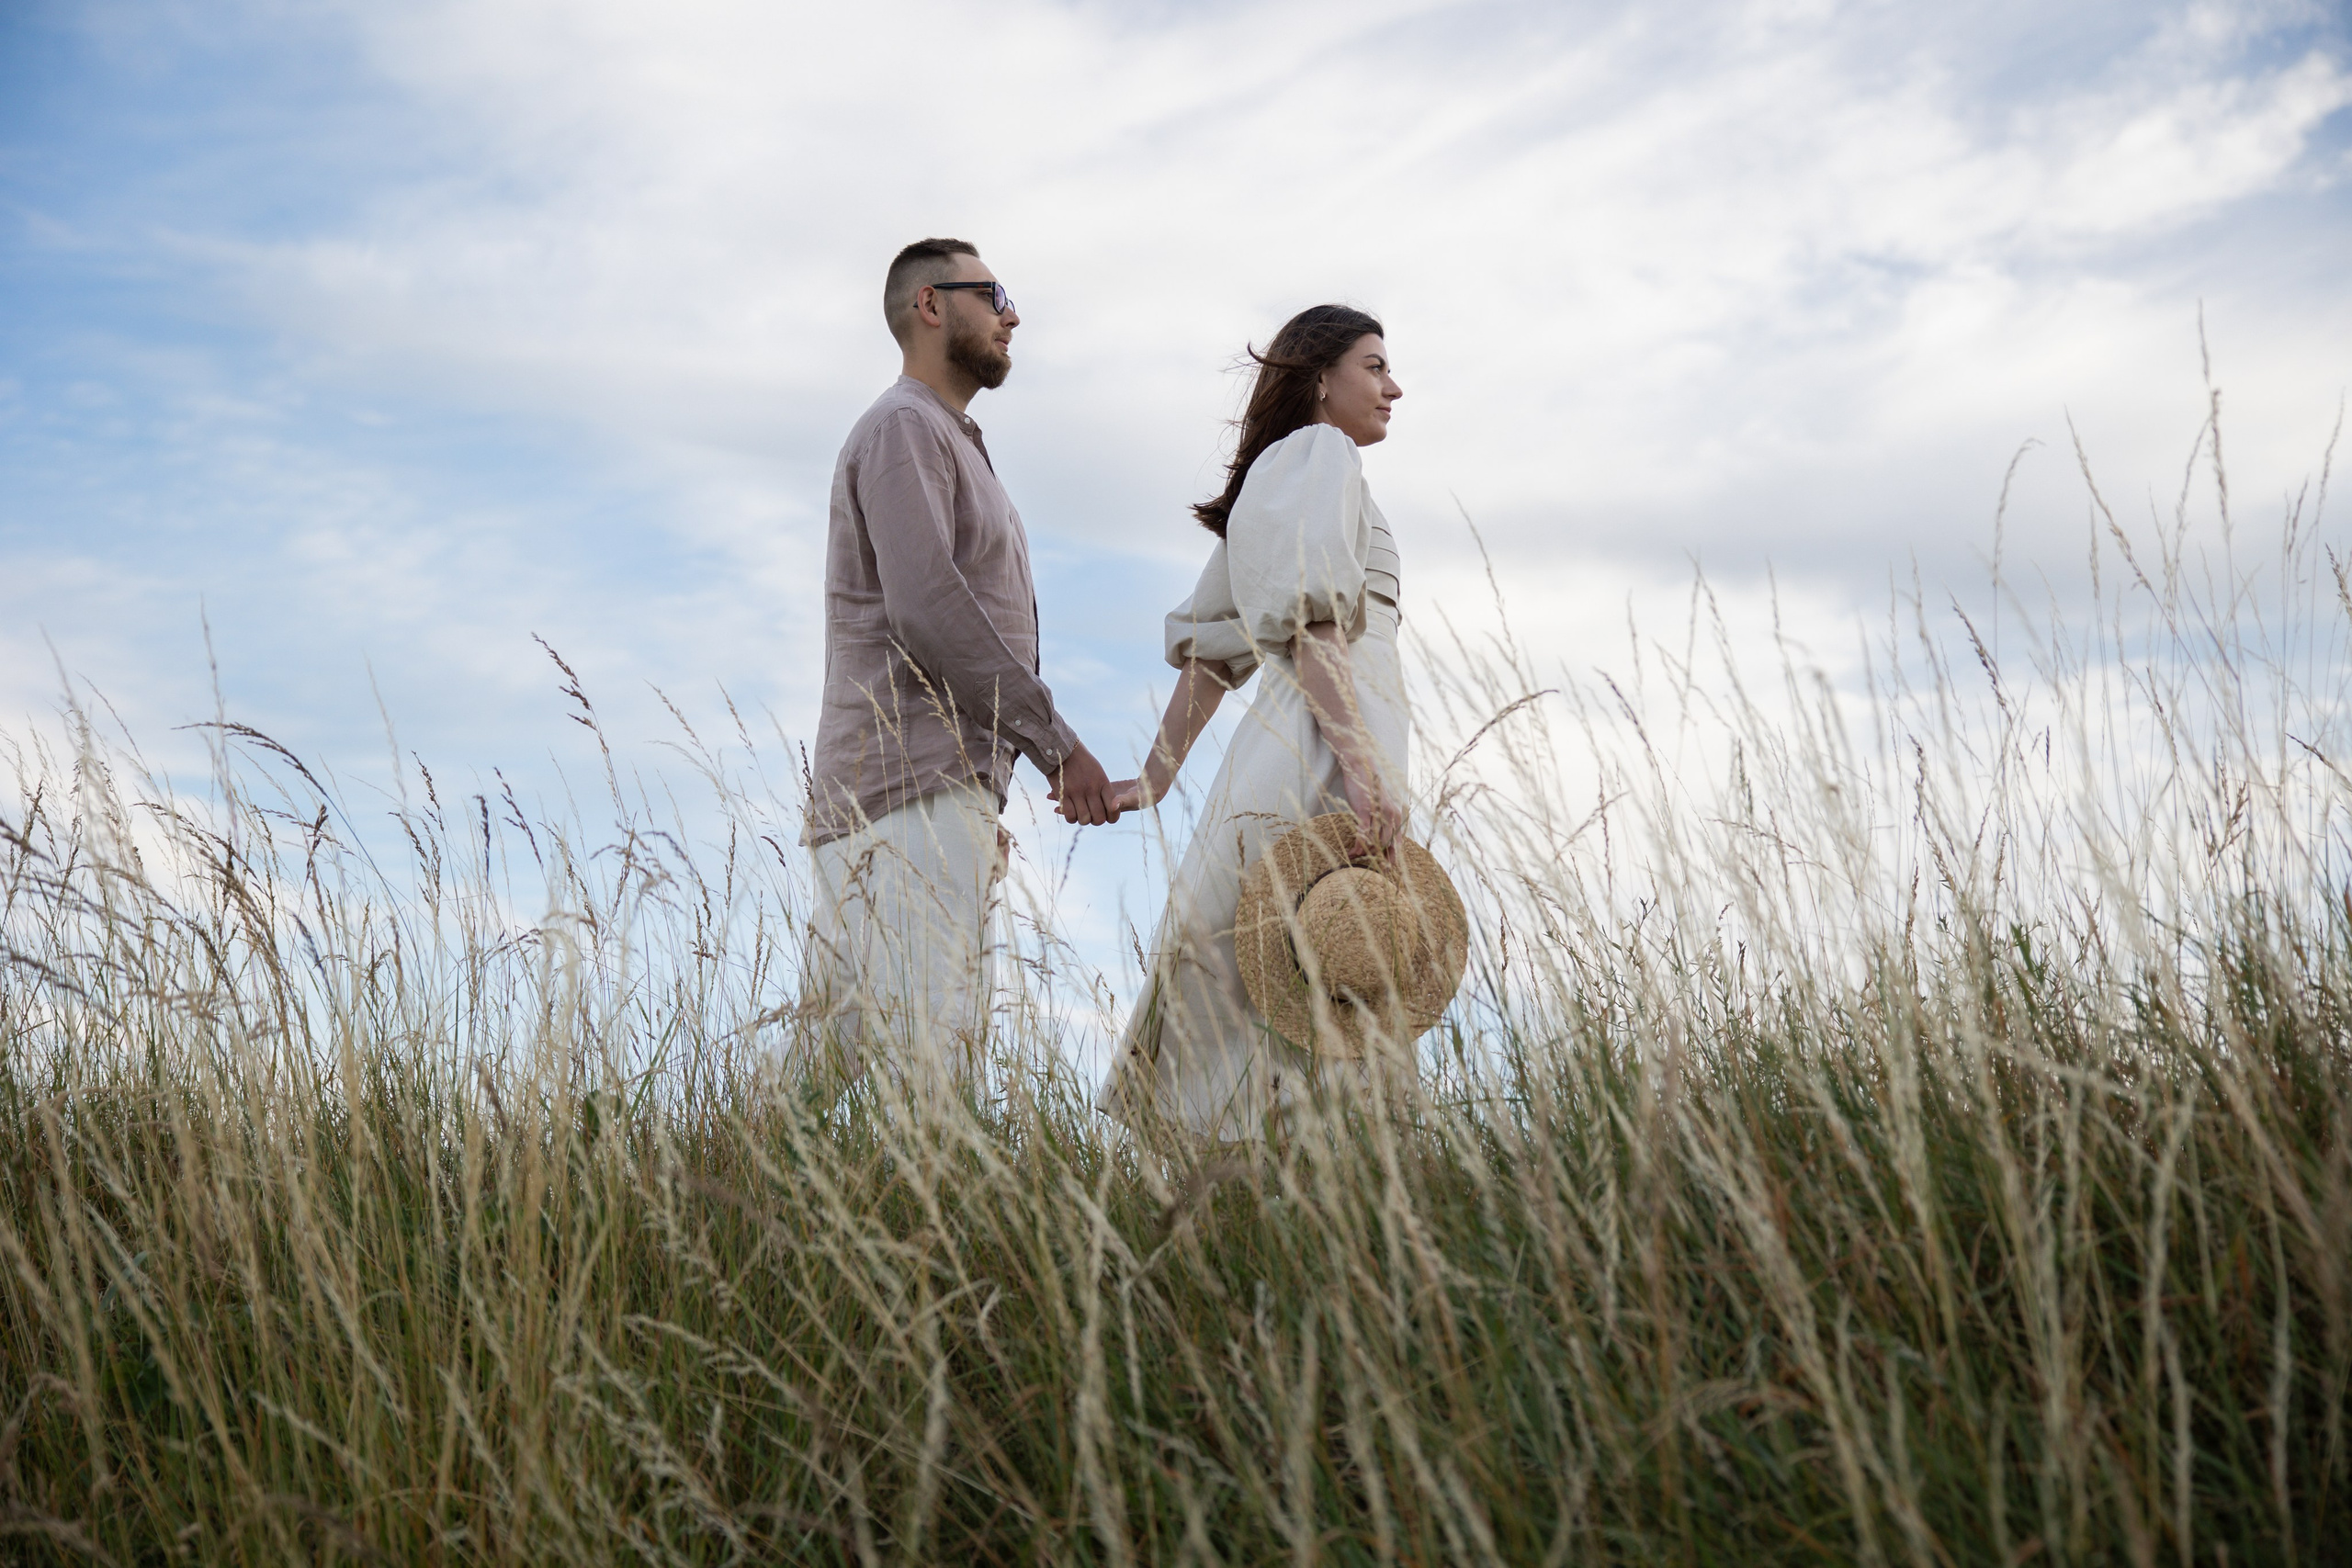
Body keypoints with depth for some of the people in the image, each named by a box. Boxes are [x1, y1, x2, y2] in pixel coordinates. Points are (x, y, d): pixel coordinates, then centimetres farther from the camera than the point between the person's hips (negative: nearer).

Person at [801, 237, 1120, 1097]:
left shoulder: (952, 441, 29)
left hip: (947, 787, 10)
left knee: (847, 1064, 5)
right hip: (914, 794, -10)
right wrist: (1057, 743, -14)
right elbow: (927, 609, -17)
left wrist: (987, 801, 20)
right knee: (927, 1058, -18)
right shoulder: (903, 428, -4)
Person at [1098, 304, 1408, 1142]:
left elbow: (1210, 647, 24)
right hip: (1323, 749, -10)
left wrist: (1157, 777, 21)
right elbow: (1307, 618, -15)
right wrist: (1360, 761, -23)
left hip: (1280, 743, 10)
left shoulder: (1266, 482, 28)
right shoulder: (1320, 452, 0)